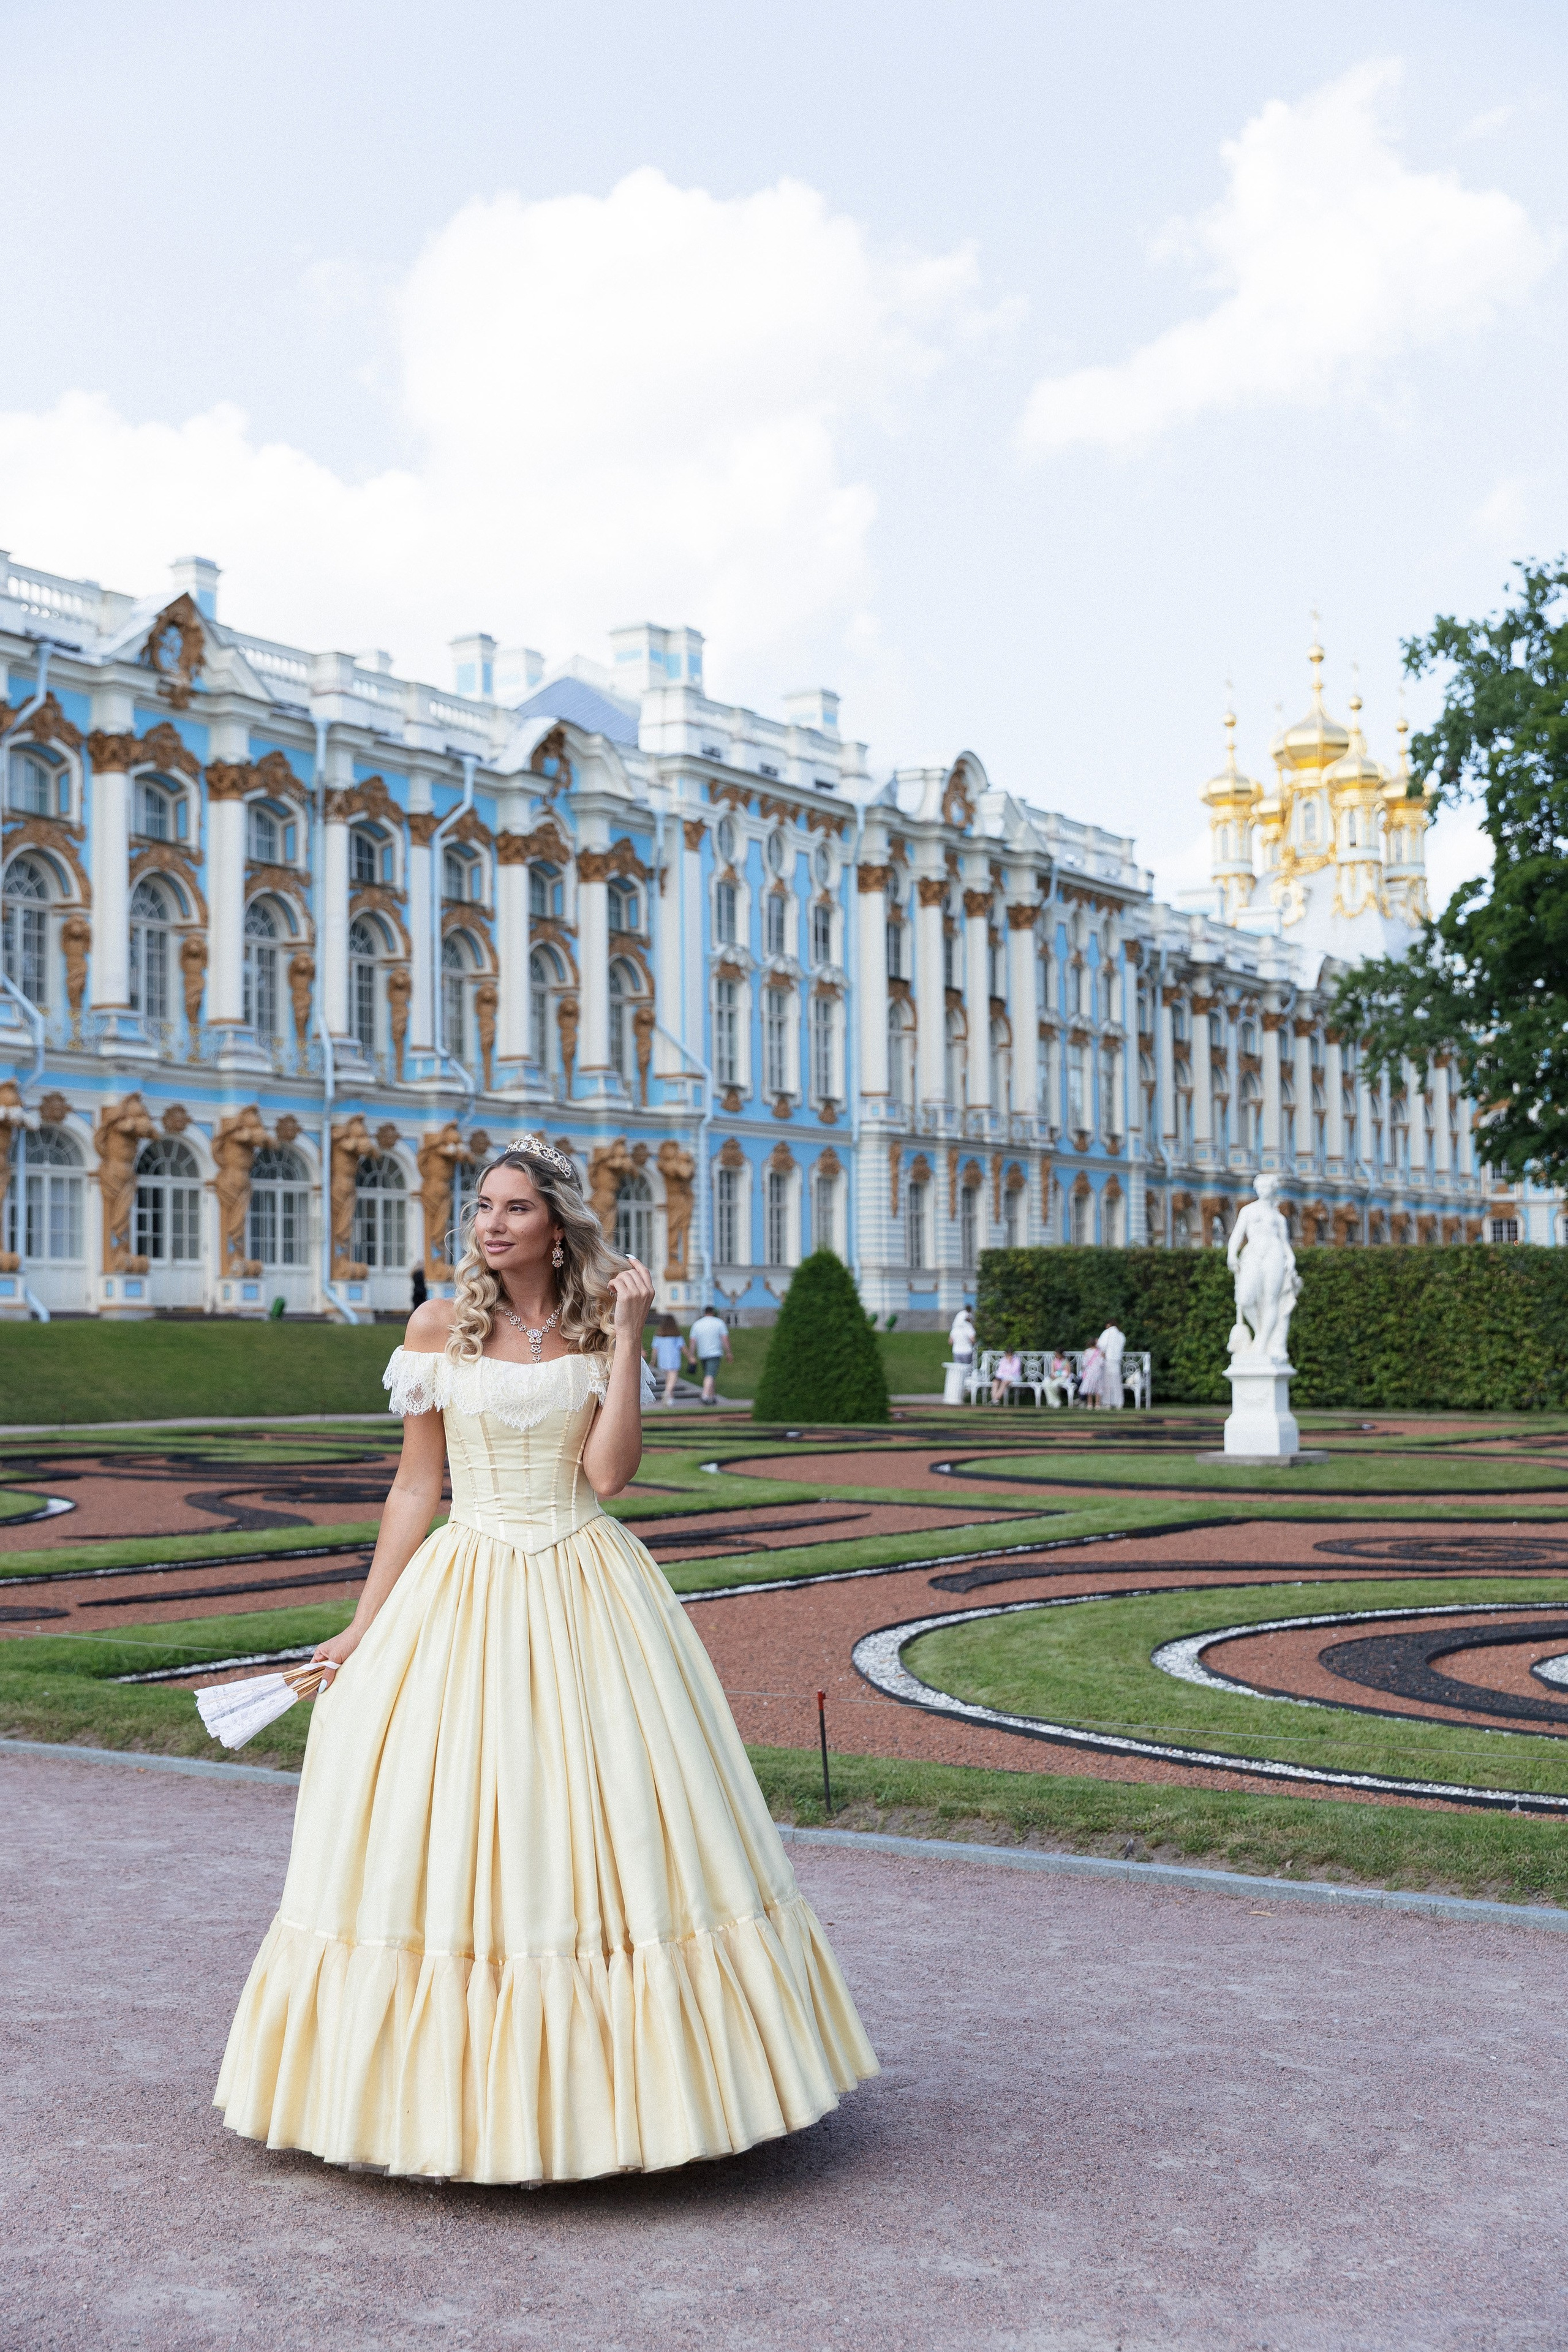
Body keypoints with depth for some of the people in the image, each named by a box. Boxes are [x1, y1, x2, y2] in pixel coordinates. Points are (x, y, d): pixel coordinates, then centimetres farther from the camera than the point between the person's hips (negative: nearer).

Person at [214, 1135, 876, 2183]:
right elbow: (416, 1487, 5)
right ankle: (461, 2103, 15)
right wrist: (363, 1626, 2)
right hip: (465, 1593, 0)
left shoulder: (595, 1331, 3)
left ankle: (595, 2088, 16)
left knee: (605, 1825, 2)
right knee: (452, 1835, 1)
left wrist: (626, 1335, -10)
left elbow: (608, 1470, -10)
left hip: (587, 1598, 0)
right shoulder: (440, 1328, 2)